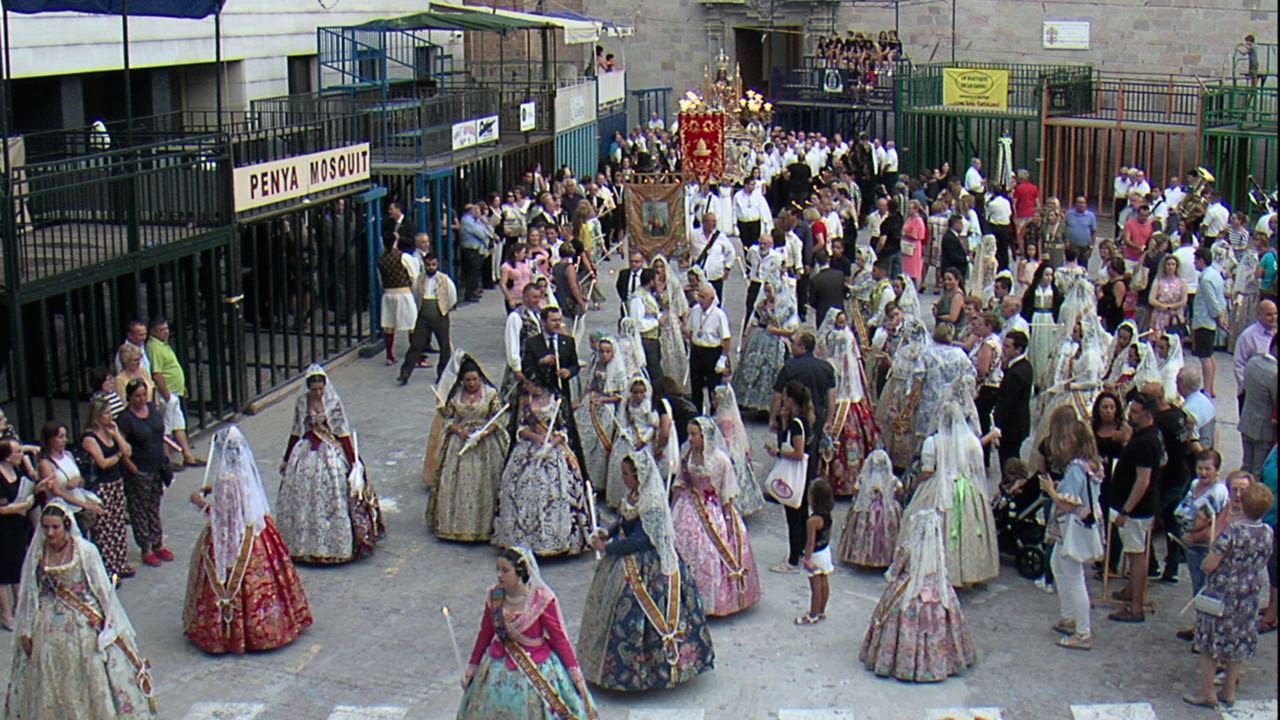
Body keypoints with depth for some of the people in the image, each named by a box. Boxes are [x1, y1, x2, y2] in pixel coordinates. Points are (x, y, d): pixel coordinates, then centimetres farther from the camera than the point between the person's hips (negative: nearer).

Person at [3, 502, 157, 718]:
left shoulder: (85, 551, -10)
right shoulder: (36, 553, -2)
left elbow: (102, 589, -4)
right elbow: (27, 595, 5)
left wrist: (109, 624, -3)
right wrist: (25, 631, 4)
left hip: (83, 626, -2)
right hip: (48, 629, 2)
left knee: (91, 676, 3)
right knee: (49, 682, 9)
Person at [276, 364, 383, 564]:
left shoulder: (334, 402, -7)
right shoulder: (301, 403, 0)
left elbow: (343, 433, -5)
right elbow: (296, 433, 9)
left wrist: (353, 461, -7)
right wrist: (286, 459, 14)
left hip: (331, 454, -3)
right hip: (306, 454, 3)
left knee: (332, 499, 0)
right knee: (303, 499, 5)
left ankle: (334, 544, 11)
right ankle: (306, 544, 17)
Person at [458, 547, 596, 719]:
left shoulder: (543, 598, -19)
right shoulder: (495, 596, -6)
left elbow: (559, 637, -13)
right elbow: (485, 633, 6)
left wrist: (575, 672, -11)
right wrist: (472, 666, 10)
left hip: (538, 669, -4)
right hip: (500, 669, 4)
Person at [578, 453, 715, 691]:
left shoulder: (651, 503, -24)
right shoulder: (632, 496, 4)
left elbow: (641, 540, -25)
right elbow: (622, 525, 17)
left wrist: (607, 547, -20)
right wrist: (606, 536, -1)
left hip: (647, 567, -9)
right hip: (628, 563, 9)